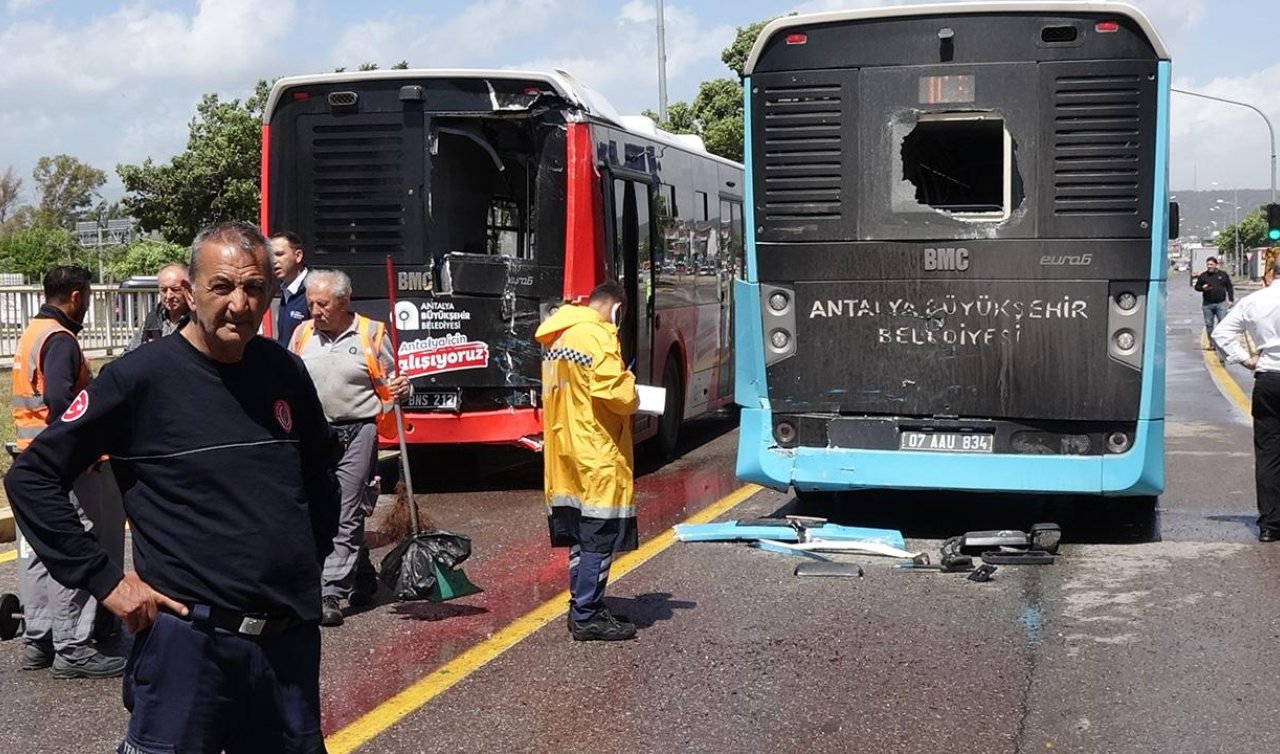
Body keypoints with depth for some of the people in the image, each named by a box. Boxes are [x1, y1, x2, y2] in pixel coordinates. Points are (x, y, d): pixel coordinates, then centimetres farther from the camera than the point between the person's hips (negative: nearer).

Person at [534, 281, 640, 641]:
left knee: (579, 537, 15)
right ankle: (588, 617, -1)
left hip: (565, 452, 9)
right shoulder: (598, 335, -14)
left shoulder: (557, 337, 14)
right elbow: (615, 392, -22)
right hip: (596, 455, -9)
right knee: (599, 539, -4)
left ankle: (582, 607, 22)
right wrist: (632, 398, -1)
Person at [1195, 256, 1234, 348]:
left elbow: (1229, 288, 10)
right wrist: (1202, 288, -10)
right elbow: (1197, 287, 13)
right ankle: (1211, 343, 11)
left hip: (1221, 303, -2)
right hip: (1207, 305, 2)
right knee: (1209, 325, 4)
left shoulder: (1223, 274, 7)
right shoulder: (1203, 276, 9)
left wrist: (1231, 300, 2)